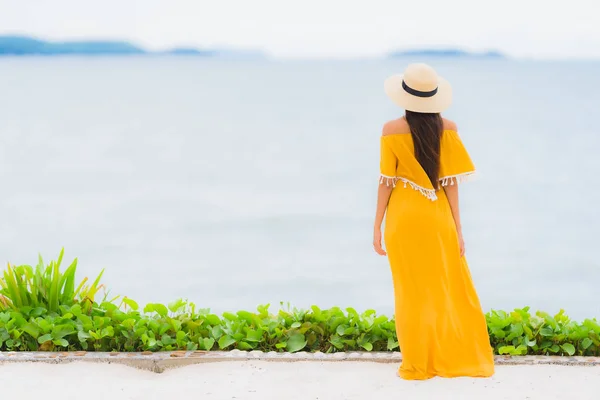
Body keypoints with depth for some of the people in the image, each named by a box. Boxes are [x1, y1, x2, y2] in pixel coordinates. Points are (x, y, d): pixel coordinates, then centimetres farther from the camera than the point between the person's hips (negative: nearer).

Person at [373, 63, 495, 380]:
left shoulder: (392, 131, -9)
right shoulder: (448, 129, -4)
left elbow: (386, 182, -7)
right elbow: (451, 182, -4)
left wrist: (377, 227, 1)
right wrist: (457, 228, 2)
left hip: (403, 218, -1)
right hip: (438, 216, 1)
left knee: (413, 292, 7)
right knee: (451, 289, 12)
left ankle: (419, 364, 13)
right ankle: (461, 358, 19)